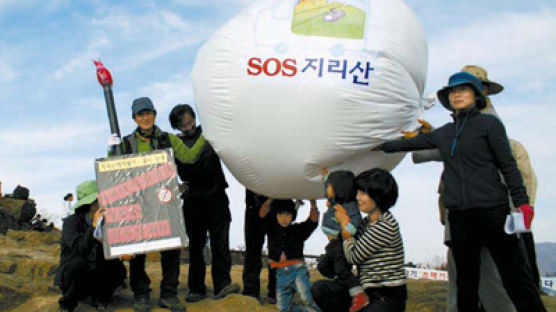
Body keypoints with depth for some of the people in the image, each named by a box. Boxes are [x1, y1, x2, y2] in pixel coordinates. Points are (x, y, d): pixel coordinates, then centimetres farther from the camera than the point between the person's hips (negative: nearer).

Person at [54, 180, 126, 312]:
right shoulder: (71, 222, -15)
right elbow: (79, 248, -31)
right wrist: (93, 227, -39)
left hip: (95, 277, 4)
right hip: (71, 275, -4)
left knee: (119, 268, -21)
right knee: (77, 263, -35)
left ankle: (99, 300, 5)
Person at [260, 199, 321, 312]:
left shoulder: (298, 229, 7)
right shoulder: (272, 228, 12)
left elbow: (313, 220, -6)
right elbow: (263, 213, 0)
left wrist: (313, 202, -7)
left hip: (298, 269, -3)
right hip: (281, 273, 3)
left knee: (307, 298, -26)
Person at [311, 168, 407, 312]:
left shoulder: (386, 225, -18)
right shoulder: (366, 222, 11)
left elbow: (353, 256, -16)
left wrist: (345, 222, -5)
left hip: (389, 296, -9)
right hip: (366, 289, 9)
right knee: (318, 289, -7)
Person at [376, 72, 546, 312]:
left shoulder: (489, 123, 2)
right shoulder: (444, 133, 16)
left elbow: (508, 165, -2)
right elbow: (411, 143, 28)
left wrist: (522, 201, -11)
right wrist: (380, 145, 32)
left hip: (491, 210, -5)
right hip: (459, 215, 5)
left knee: (515, 275, -6)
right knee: (466, 281, 8)